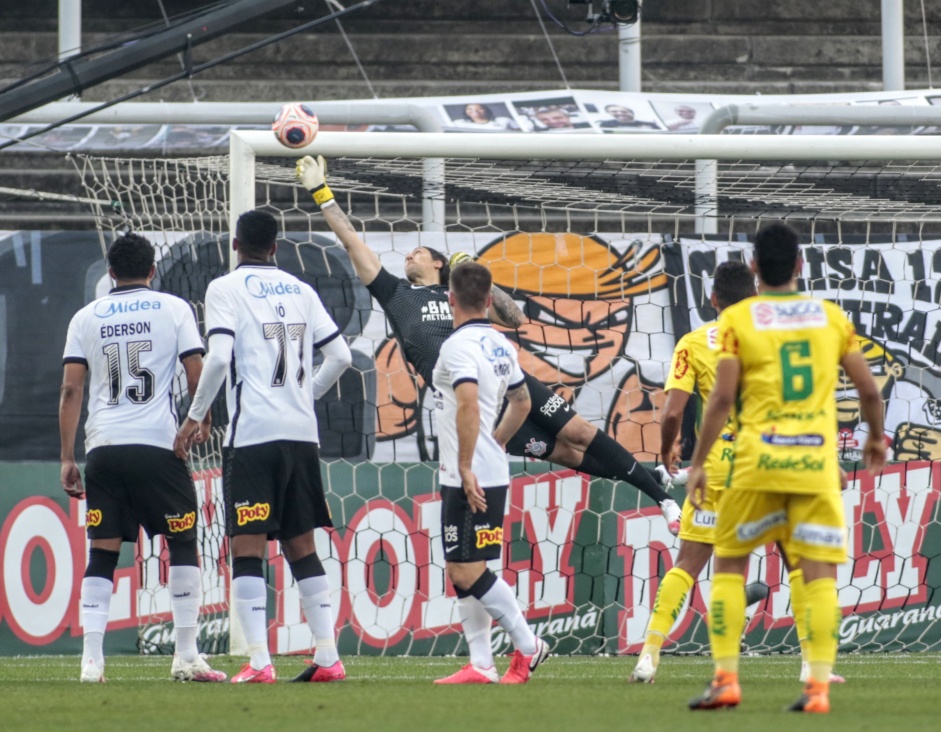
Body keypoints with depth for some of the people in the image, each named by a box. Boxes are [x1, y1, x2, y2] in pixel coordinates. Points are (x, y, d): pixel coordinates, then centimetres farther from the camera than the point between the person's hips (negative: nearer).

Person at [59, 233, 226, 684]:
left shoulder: (86, 318, 11)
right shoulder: (173, 309, 5)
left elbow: (71, 389, 6)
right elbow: (196, 376, 1)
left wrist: (67, 458, 8)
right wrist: (202, 422, 20)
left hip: (102, 446, 2)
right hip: (157, 444, -2)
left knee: (102, 554, 5)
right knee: (182, 545, 8)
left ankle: (91, 660, -3)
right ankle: (186, 657, 3)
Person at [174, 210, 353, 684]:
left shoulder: (226, 289, -2)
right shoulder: (300, 291, 13)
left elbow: (218, 358, -14)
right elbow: (341, 356, 12)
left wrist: (194, 417, -4)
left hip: (251, 433, -5)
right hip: (302, 433, 5)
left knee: (247, 548, -4)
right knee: (301, 546, 12)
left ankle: (259, 662, -12)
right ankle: (328, 657, 8)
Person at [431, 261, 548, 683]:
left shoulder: (459, 346, -15)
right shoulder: (500, 345, 13)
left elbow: (469, 404, -28)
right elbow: (521, 402, 27)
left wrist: (466, 466, -25)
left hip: (471, 478, -9)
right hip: (492, 472, 9)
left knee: (469, 572, -6)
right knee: (461, 572, 11)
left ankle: (527, 645, 0)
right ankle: (480, 665, 11)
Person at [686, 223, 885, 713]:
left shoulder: (737, 319, 0)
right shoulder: (831, 317, 8)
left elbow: (722, 397, -7)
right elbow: (868, 389, 8)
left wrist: (697, 463, -1)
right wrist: (875, 437, 26)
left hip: (759, 459, -1)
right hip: (818, 461, 1)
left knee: (729, 564, 11)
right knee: (819, 573, 2)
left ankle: (725, 679, 5)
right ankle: (819, 685, -8)